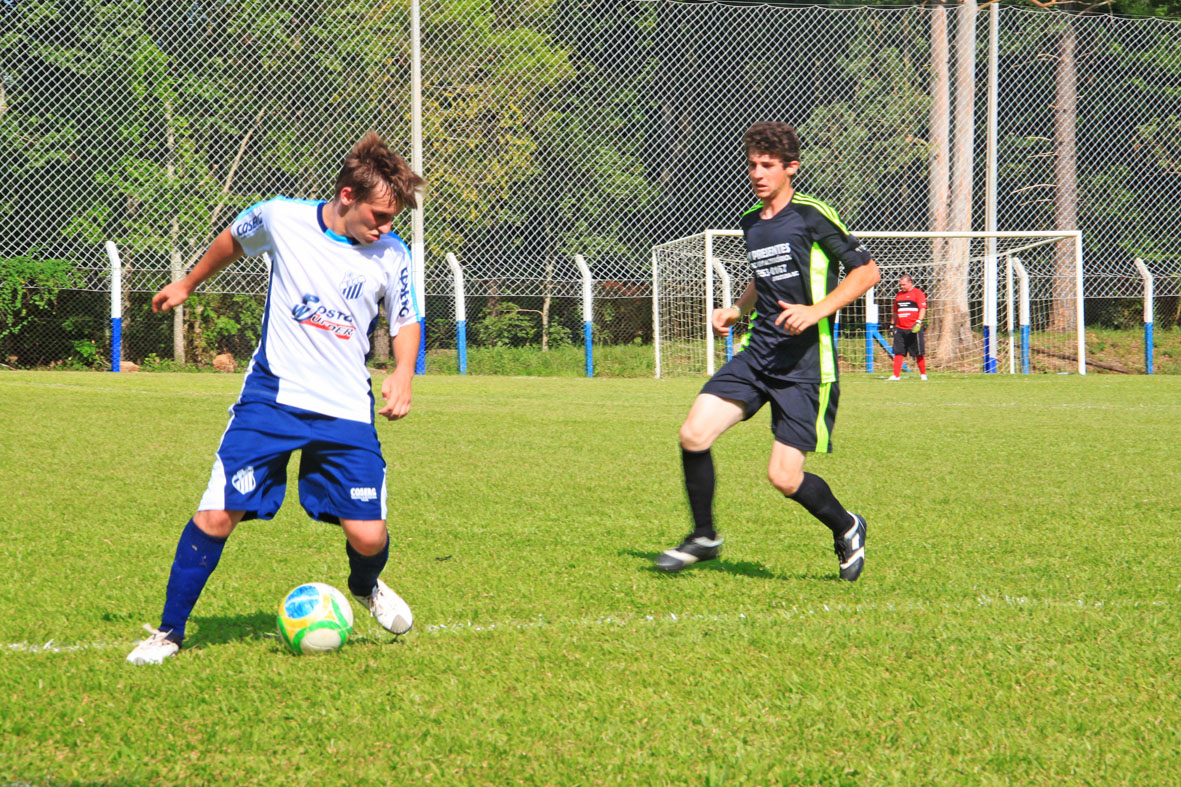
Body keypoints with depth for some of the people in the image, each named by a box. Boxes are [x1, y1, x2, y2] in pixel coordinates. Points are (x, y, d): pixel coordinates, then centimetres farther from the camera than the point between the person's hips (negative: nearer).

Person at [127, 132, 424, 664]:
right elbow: (234, 239, 16)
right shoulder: (282, 219, -7)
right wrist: (187, 285, 29)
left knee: (368, 536, -7)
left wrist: (403, 372, -8)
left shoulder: (392, 256, -4)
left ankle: (365, 586, 31)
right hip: (271, 396, -1)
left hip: (346, 410, 1)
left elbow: (406, 321, 12)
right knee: (218, 514, -12)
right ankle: (169, 631, 4)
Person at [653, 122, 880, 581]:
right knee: (694, 435, -10)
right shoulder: (750, 221, 13)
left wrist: (817, 310, -19)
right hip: (757, 352, 6)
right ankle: (704, 537, 9)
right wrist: (736, 310, 13)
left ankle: (846, 530, 21)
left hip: (805, 364, -6)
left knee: (784, 478, -8)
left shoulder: (812, 216, -9)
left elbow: (867, 271, -8)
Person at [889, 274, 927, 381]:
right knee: (898, 353, -1)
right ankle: (896, 375, -1)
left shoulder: (918, 293, -1)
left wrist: (918, 322, -20)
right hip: (900, 328, 6)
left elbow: (923, 308, -9)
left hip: (914, 329, -6)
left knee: (918, 353, 0)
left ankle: (923, 374, 12)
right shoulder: (899, 295, 19)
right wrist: (893, 324, 23)